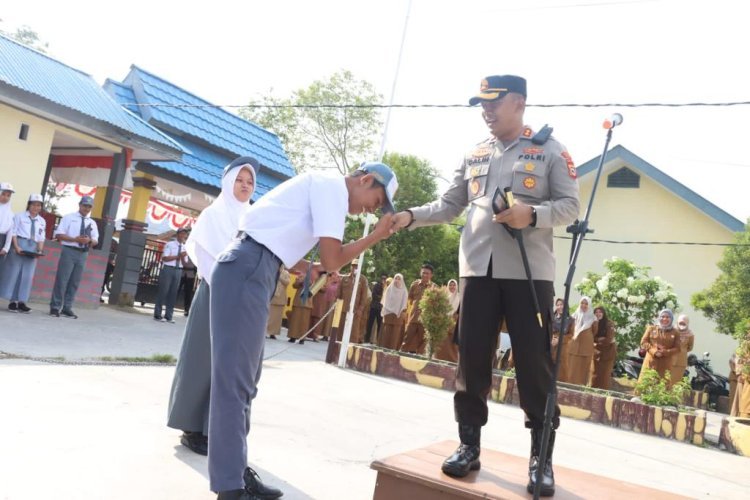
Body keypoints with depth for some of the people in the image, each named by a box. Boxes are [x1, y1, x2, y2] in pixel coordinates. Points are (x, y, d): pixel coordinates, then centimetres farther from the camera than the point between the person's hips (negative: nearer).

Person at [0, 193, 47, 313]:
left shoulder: (42, 221, 13)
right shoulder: (19, 216, 2)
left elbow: (41, 239, 12)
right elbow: (13, 233, -4)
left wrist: (39, 250, -4)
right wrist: (16, 247, -15)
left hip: (32, 249, 4)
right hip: (19, 244, -4)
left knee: (27, 275, 1)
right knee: (14, 273, -2)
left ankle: (21, 302, 3)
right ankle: (13, 301, 2)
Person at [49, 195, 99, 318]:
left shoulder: (92, 223, 14)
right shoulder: (68, 218, 2)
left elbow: (95, 241, 14)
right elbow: (59, 234, -4)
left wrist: (89, 240, -10)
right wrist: (75, 239, -17)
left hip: (83, 254, 4)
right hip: (69, 251, -4)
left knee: (75, 282, 6)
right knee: (62, 280, -4)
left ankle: (67, 308, 13)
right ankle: (55, 307, 4)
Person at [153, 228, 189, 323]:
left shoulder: (185, 247, 11)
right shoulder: (170, 244, -2)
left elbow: (184, 263, 9)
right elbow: (165, 258, -11)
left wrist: (182, 257, -12)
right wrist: (178, 256, -15)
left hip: (178, 271, 5)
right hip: (168, 269, -5)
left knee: (173, 293, 5)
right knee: (163, 291, -2)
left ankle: (168, 316, 11)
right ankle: (157, 314, 6)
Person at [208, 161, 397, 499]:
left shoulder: (321, 187, 24)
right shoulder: (333, 185, -6)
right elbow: (331, 260, -10)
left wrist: (308, 268, 11)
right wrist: (376, 236, 1)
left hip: (251, 272, 10)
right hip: (247, 271, -10)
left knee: (244, 379, 13)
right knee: (236, 379, -8)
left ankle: (234, 472, 23)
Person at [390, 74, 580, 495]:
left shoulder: (550, 150, 4)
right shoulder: (474, 156, 16)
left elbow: (570, 205, -1)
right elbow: (449, 206, 15)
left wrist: (532, 215, -20)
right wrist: (411, 216, -1)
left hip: (529, 272, -4)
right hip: (478, 269, 4)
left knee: (534, 364, 0)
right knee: (471, 359, 6)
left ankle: (542, 458, 12)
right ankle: (469, 445, 18)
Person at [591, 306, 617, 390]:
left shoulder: (609, 324, -9)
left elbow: (608, 339, -15)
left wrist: (596, 339, -12)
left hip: (607, 352, -3)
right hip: (596, 351, 3)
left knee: (604, 374, -2)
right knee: (594, 373, 4)